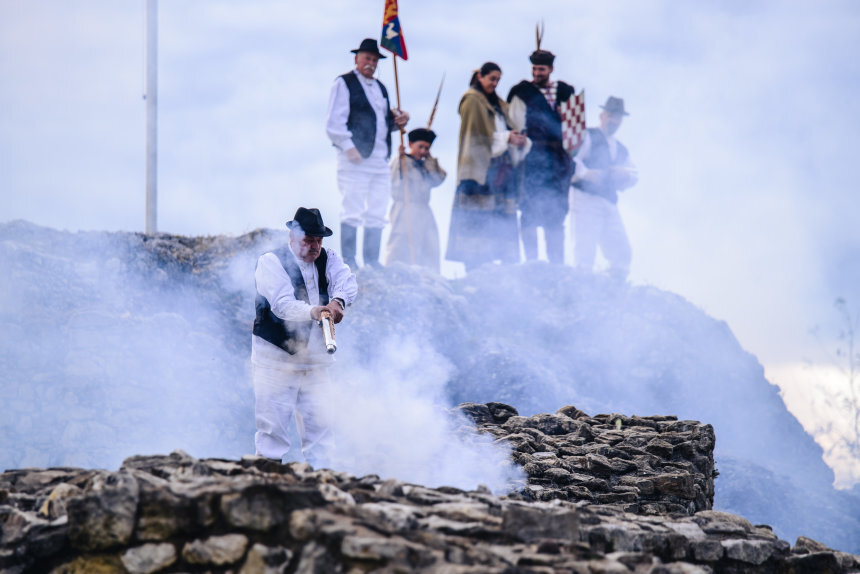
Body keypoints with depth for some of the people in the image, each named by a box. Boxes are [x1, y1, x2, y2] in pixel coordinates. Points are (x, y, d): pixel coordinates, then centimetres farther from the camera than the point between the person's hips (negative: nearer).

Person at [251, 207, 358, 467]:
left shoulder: (329, 260, 5)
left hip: (315, 358, 4)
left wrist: (338, 302, -39)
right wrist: (312, 311, -44)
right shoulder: (271, 262, -10)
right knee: (273, 427, -5)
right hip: (275, 357, -4)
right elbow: (282, 303, -25)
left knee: (319, 424, 4)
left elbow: (346, 282, -16)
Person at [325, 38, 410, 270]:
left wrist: (397, 121, 9)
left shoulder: (380, 88, 23)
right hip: (355, 158, -7)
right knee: (352, 212, -9)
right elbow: (334, 122, -7)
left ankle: (372, 262, 10)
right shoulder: (344, 83, 1)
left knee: (377, 214, 5)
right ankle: (349, 262, -8)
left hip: (380, 159, 7)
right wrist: (348, 147, -17)